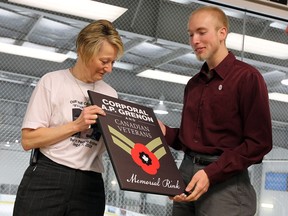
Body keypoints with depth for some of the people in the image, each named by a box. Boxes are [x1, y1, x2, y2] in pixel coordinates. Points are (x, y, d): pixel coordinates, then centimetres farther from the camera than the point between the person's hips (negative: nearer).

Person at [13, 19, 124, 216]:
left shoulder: (110, 94, 12)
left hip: (90, 186, 4)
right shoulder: (53, 82, -1)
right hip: (47, 180, -4)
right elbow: (28, 140, -7)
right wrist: (76, 125, -14)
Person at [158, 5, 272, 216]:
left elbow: (259, 142, -12)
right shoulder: (193, 84, 16)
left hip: (226, 181, -6)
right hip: (186, 173, 6)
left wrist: (211, 173, -19)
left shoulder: (247, 77, -6)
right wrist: (165, 132, -1)